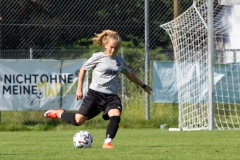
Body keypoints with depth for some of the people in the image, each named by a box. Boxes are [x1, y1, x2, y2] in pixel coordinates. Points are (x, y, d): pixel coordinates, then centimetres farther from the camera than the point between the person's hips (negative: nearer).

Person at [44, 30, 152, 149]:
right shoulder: (98, 57, -2)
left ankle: (107, 142, -20)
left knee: (116, 115, -26)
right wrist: (79, 88, 6)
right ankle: (60, 113, 21)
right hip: (95, 94, -3)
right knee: (78, 120, -8)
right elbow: (83, 69, 9)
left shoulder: (120, 61, 10)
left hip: (111, 96, 3)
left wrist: (143, 86, 31)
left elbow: (130, 75, 28)